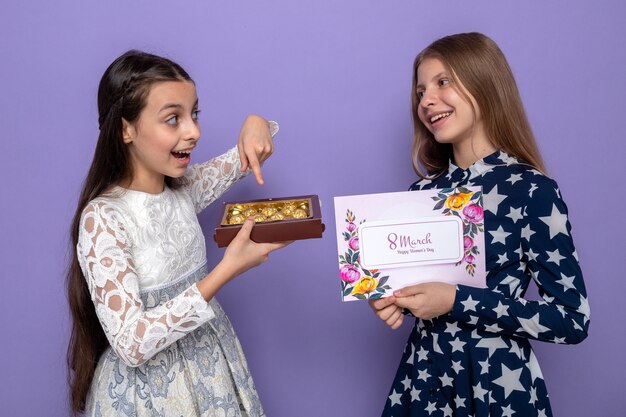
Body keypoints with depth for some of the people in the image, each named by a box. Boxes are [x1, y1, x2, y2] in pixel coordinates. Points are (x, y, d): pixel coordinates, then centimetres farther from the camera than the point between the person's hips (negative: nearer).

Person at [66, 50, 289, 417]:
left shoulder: (184, 187, -4)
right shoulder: (102, 219, -22)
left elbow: (243, 158, 13)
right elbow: (131, 344, -27)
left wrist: (255, 123, -11)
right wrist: (226, 271, -32)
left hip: (212, 365, 7)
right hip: (149, 386, -6)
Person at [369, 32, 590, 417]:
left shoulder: (531, 189, -14)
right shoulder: (423, 190, 1)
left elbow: (573, 319, -15)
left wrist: (458, 301, -22)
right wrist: (392, 300, -9)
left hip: (497, 385, -4)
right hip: (423, 378, 5)